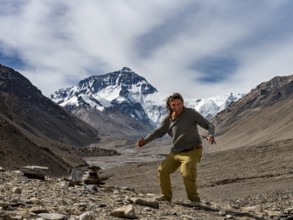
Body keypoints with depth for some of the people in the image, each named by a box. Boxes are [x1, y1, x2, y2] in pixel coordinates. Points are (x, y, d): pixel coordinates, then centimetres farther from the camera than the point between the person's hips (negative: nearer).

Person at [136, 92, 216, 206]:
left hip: (192, 151, -6)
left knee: (187, 173, -26)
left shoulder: (191, 113, -11)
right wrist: (145, 140, -2)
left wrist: (210, 135, -32)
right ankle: (166, 196, 21)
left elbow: (209, 125, -10)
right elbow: (159, 132, 12)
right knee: (162, 170, 2)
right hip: (176, 152, 6)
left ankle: (194, 199, -6)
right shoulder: (168, 119, 3)